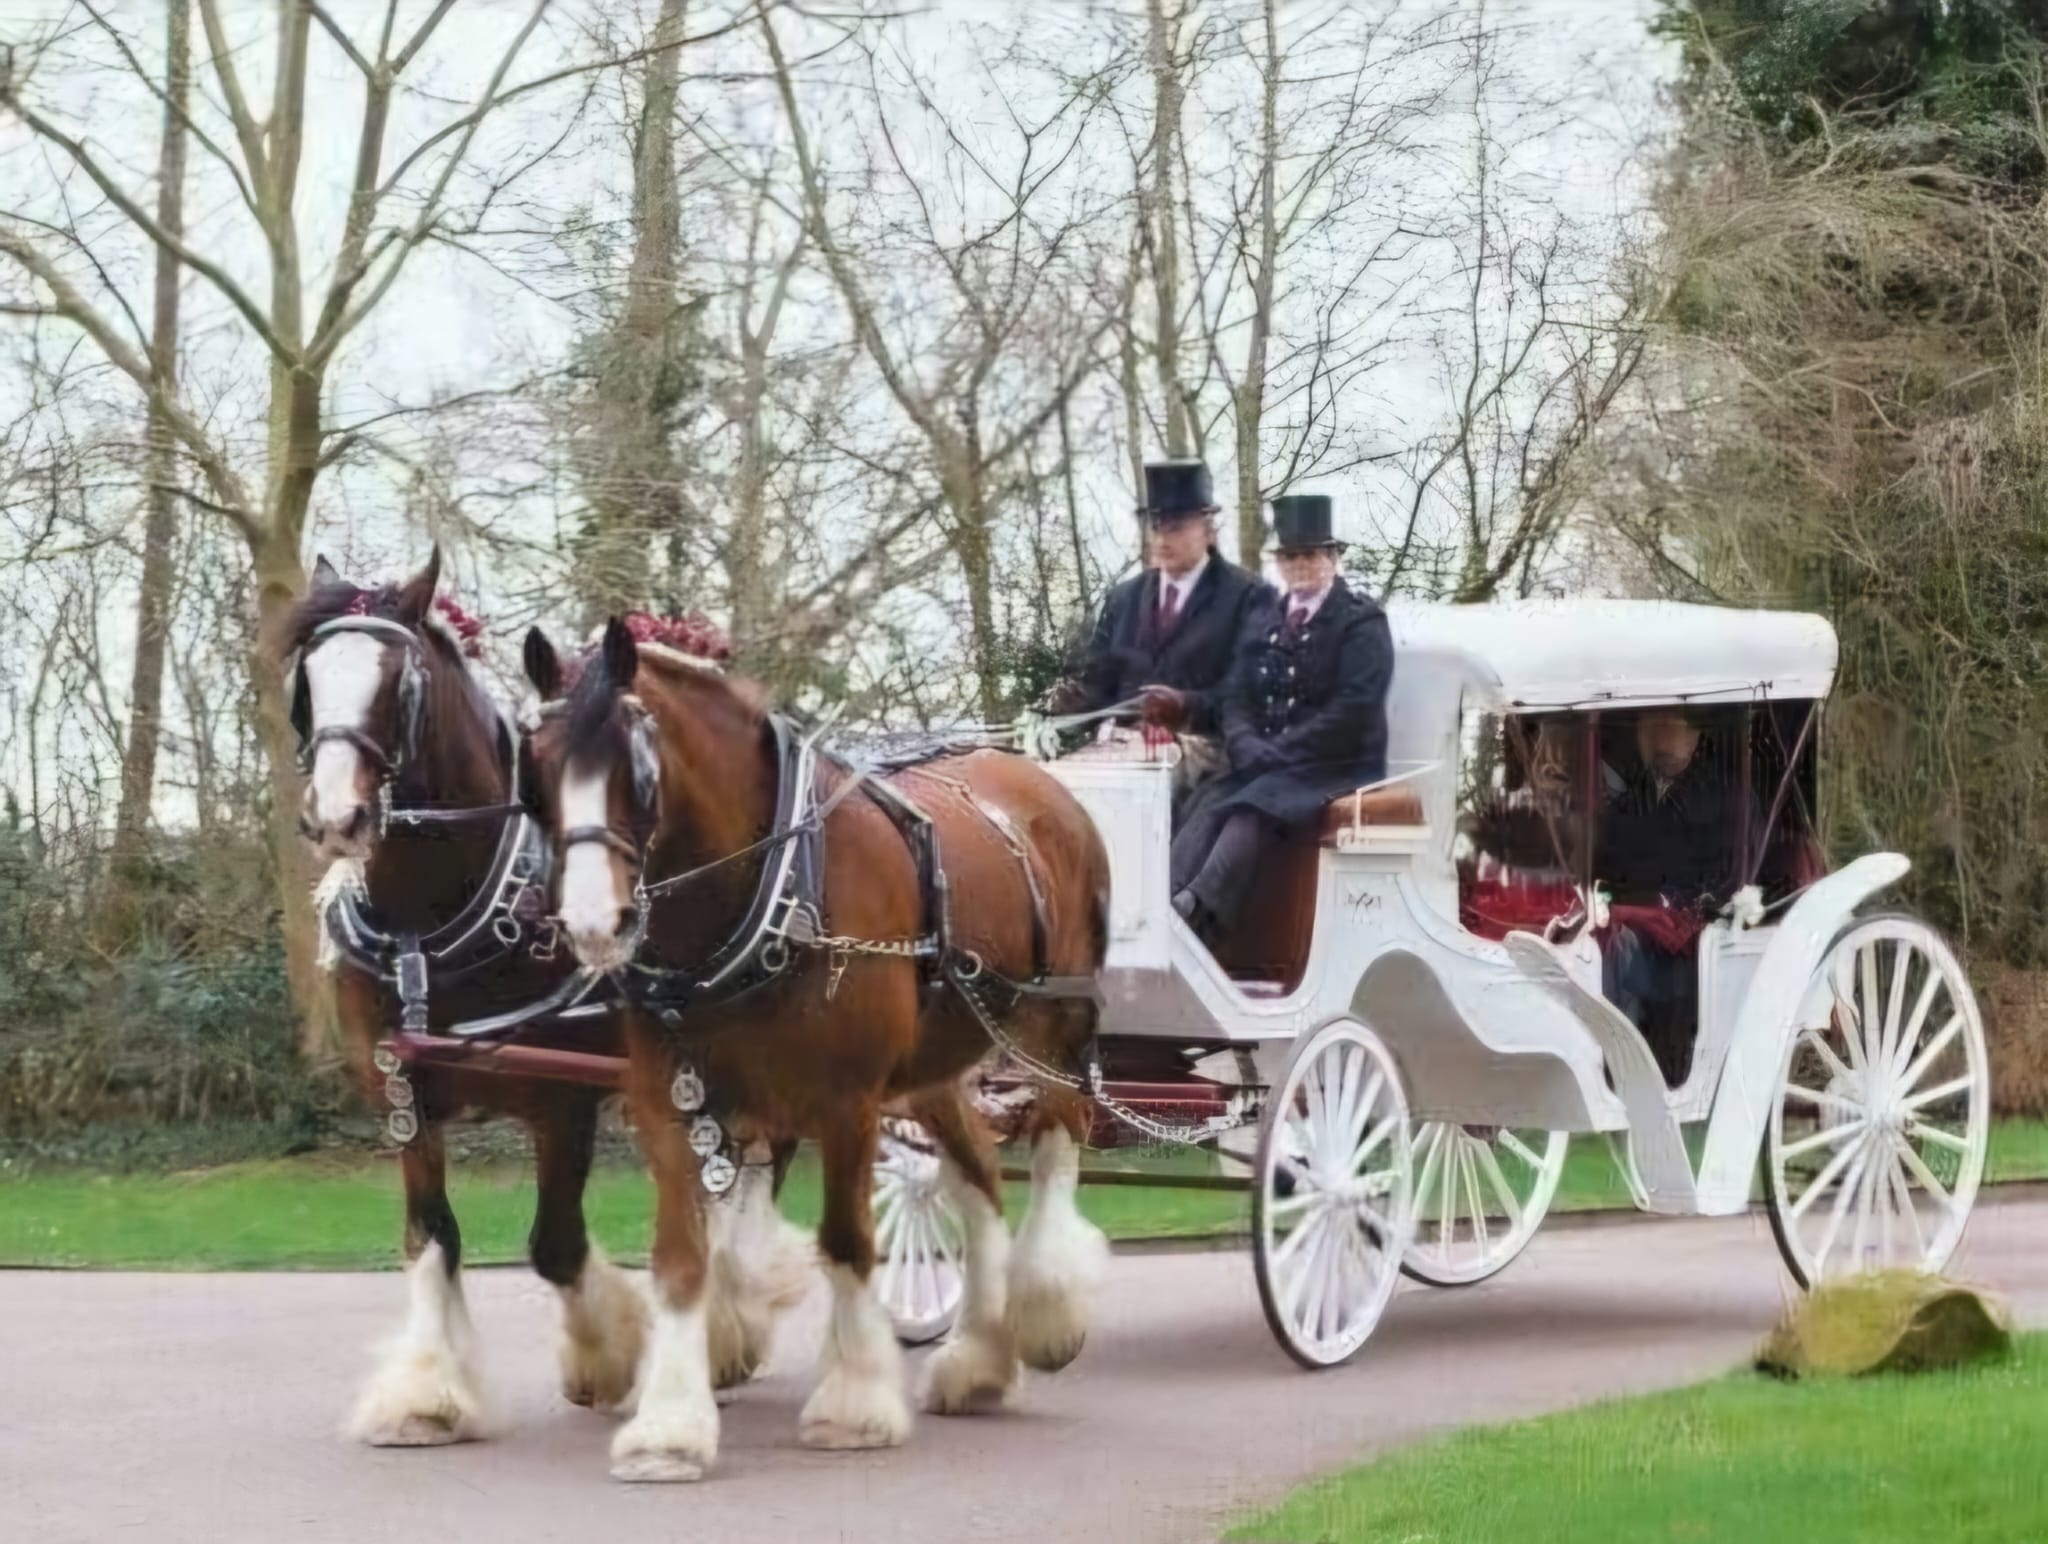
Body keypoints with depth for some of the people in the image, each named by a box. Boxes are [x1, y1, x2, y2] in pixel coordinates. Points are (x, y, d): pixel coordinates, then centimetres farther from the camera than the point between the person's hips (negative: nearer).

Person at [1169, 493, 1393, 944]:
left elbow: (1352, 709, -11)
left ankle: (1193, 915, -53)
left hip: (1333, 769, -5)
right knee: (1206, 812, -27)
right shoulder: (1262, 620, 19)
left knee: (1250, 814, -34)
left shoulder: (1362, 622, 0)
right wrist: (1248, 748, -10)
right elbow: (1237, 698, 13)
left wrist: (1279, 752, -16)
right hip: (1261, 768, 5)